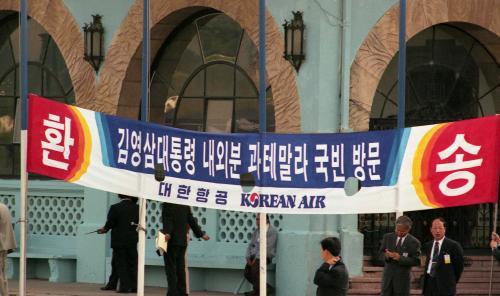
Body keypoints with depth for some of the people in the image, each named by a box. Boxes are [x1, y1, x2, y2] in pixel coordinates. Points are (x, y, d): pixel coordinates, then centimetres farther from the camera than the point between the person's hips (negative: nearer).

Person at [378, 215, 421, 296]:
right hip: (388, 275, 3)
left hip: (402, 277, -3)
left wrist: (400, 258, -22)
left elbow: (416, 261, -9)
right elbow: (380, 253, 9)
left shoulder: (414, 242, -4)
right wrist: (386, 255, -16)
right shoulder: (387, 237, 7)